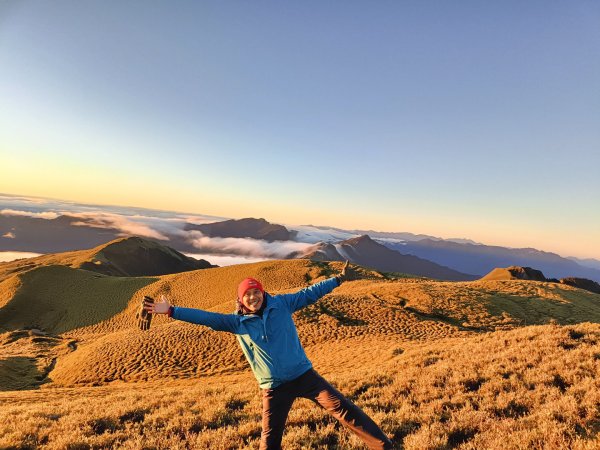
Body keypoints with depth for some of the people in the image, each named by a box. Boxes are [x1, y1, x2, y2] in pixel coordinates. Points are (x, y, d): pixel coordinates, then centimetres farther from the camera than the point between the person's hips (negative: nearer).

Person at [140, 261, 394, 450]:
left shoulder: (281, 304, -4)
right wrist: (170, 311, -15)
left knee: (342, 407, -3)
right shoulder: (237, 322, -5)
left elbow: (309, 294, 1)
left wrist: (338, 279, 4)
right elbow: (207, 318, -9)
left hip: (304, 375, 0)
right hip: (274, 388, 0)